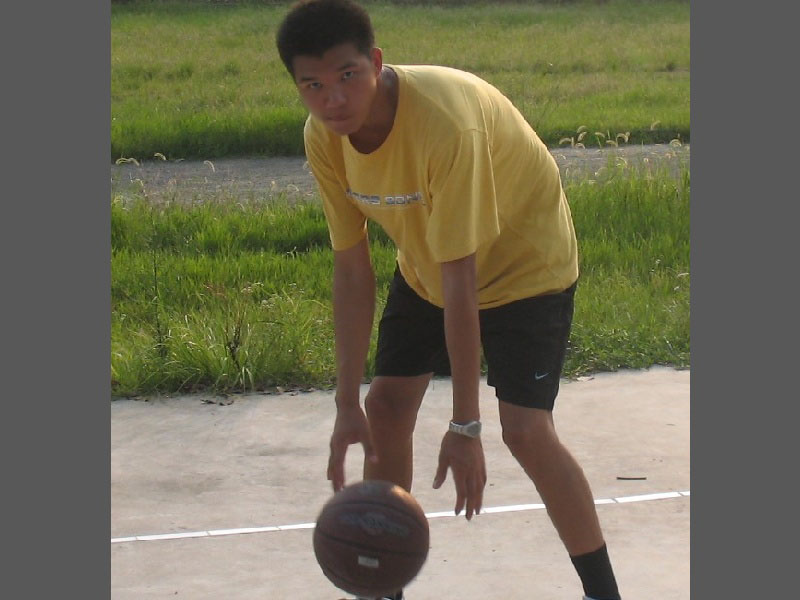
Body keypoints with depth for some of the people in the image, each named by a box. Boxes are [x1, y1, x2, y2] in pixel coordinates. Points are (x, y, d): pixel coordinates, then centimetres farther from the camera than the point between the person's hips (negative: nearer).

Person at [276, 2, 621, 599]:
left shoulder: (445, 120, -39)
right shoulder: (324, 137, -18)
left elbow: (459, 279, -36)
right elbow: (352, 270, -13)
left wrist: (465, 425, -33)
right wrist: (347, 405, -15)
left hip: (525, 263, -6)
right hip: (425, 270, 6)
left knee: (526, 429, -17)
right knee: (384, 409, 1)